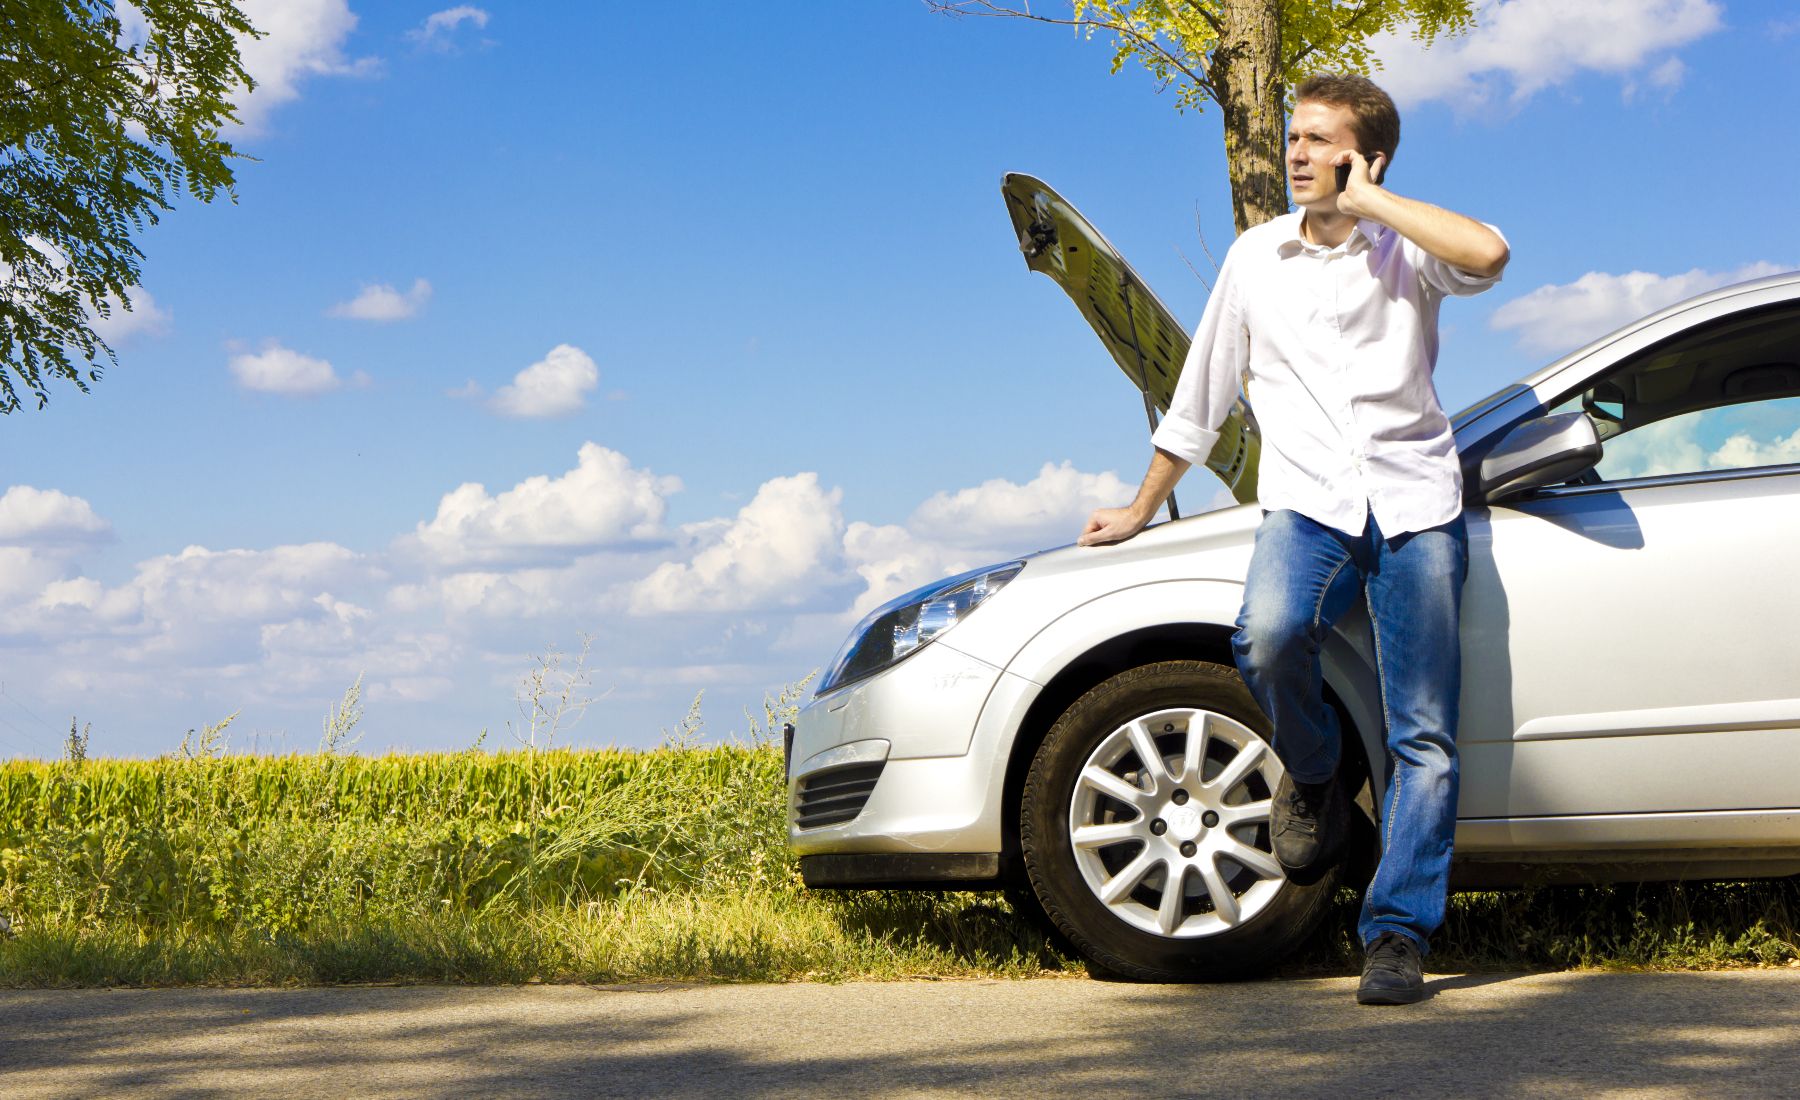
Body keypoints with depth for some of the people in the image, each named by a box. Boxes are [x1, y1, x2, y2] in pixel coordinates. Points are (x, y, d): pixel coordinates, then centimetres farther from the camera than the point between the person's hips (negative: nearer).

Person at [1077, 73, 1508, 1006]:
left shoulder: (1403, 253, 4)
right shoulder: (1256, 256, 14)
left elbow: (1487, 254, -21)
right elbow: (1200, 397, 23)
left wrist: (1366, 200, -10)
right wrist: (1141, 509, 29)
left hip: (1414, 501, -1)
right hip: (1307, 502, 1)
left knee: (1424, 735, -8)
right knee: (1269, 635, -31)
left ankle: (1396, 934, -1)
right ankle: (1312, 775, 0)